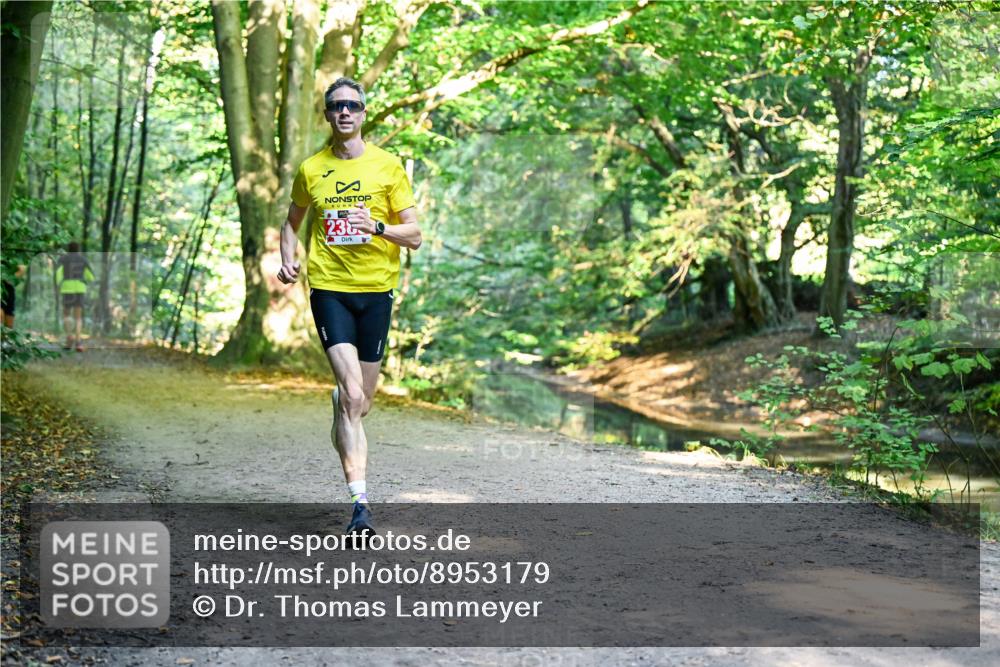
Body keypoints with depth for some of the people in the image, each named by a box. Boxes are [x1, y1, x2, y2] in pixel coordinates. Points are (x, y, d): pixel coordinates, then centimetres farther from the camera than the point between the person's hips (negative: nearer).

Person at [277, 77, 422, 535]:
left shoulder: (388, 166, 3)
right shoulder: (310, 170, 7)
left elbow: (414, 235, 2)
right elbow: (293, 221, 24)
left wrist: (378, 228, -17)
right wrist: (287, 260, 5)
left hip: (376, 289, 1)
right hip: (329, 287, -1)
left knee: (362, 401, 8)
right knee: (352, 394, -16)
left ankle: (341, 433, 47)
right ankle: (360, 503, -16)